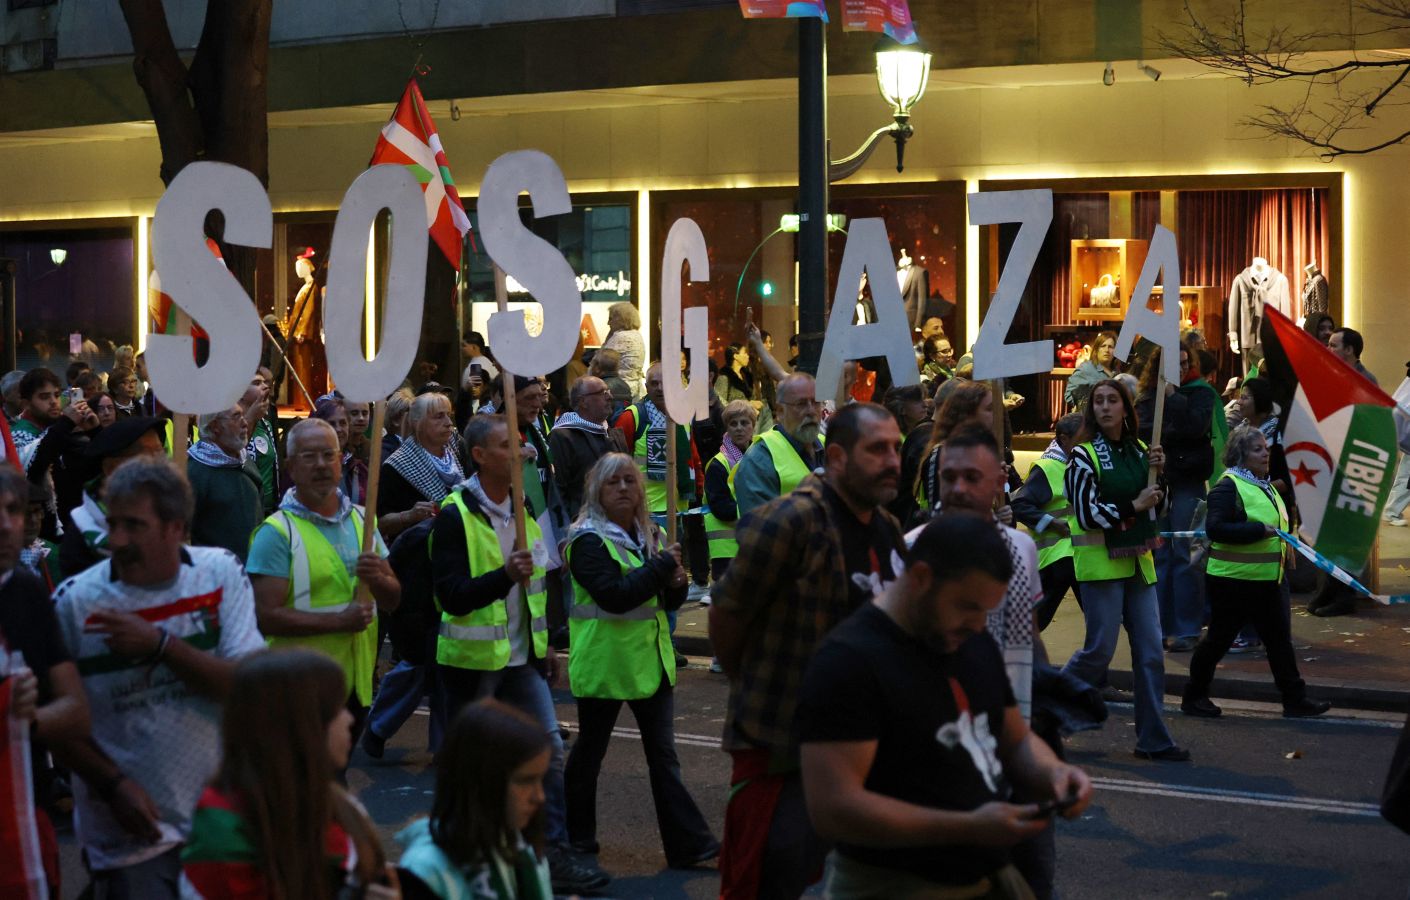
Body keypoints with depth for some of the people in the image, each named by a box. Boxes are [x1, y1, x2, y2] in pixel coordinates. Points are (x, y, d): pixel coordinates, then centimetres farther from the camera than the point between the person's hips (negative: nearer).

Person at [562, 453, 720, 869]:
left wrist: (676, 585, -7)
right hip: (604, 660, -6)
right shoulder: (588, 540, -12)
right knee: (590, 750, 9)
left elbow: (669, 600, 15)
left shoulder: (651, 535, 9)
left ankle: (688, 844, 4)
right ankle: (575, 836, 25)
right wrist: (661, 567, -21)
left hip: (650, 659, 6)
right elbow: (613, 596, -24)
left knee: (663, 755, 5)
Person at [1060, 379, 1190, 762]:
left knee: (1151, 651, 2)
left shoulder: (1139, 450, 10)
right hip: (1100, 561, -6)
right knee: (1100, 649, -6)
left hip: (1138, 561, 6)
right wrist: (1134, 507, -10)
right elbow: (1087, 514, -13)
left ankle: (1153, 738, 8)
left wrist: (1158, 473, -1)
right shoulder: (1084, 457, -7)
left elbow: (1156, 506, 16)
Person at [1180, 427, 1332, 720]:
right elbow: (1215, 528, -26)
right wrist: (1260, 530, -27)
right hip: (1233, 579, -8)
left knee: (1279, 638, 6)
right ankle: (1194, 696, 15)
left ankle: (1295, 699, 9)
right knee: (1219, 638, 2)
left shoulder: (1263, 485, 15)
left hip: (1266, 579, 8)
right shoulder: (1228, 486, -15)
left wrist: (1282, 540, 14)